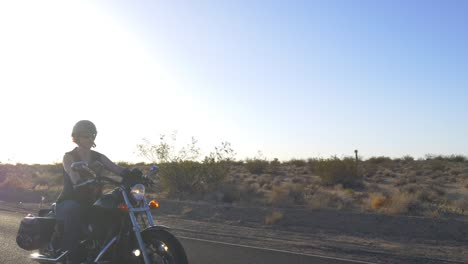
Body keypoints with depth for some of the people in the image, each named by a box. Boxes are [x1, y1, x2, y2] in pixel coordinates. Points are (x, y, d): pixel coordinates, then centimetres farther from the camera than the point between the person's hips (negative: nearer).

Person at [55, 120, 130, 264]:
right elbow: (76, 180, -22)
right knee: (72, 210, -39)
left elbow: (119, 170, -4)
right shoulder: (69, 157, -2)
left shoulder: (98, 157, 10)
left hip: (91, 203, 4)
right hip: (70, 202, -4)